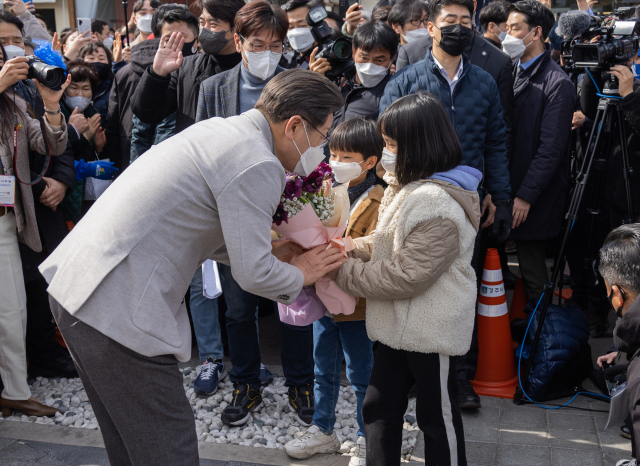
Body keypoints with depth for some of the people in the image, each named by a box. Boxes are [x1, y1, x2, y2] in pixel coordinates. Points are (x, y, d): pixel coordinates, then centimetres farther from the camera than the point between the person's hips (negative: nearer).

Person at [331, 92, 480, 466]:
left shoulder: (436, 204, -25)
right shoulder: (406, 187, 7)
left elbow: (407, 275, -27)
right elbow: (386, 244, 13)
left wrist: (345, 273, -20)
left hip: (432, 332, -9)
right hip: (398, 324, 9)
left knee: (438, 418, 10)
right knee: (379, 407, 16)